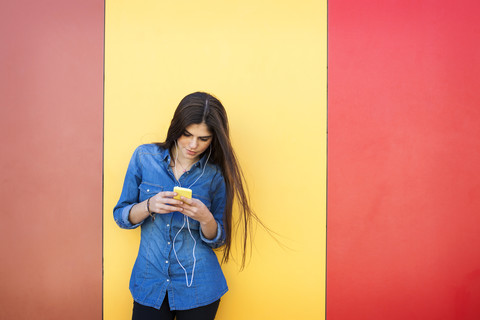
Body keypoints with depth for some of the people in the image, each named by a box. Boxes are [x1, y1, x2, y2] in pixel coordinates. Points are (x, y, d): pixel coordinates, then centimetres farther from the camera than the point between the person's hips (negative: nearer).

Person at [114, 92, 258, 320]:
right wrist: (149, 206, -20)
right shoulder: (144, 156, -5)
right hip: (149, 284, 1)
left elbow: (219, 240, -1)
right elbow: (120, 216, 0)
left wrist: (205, 218, -22)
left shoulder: (216, 173, -7)